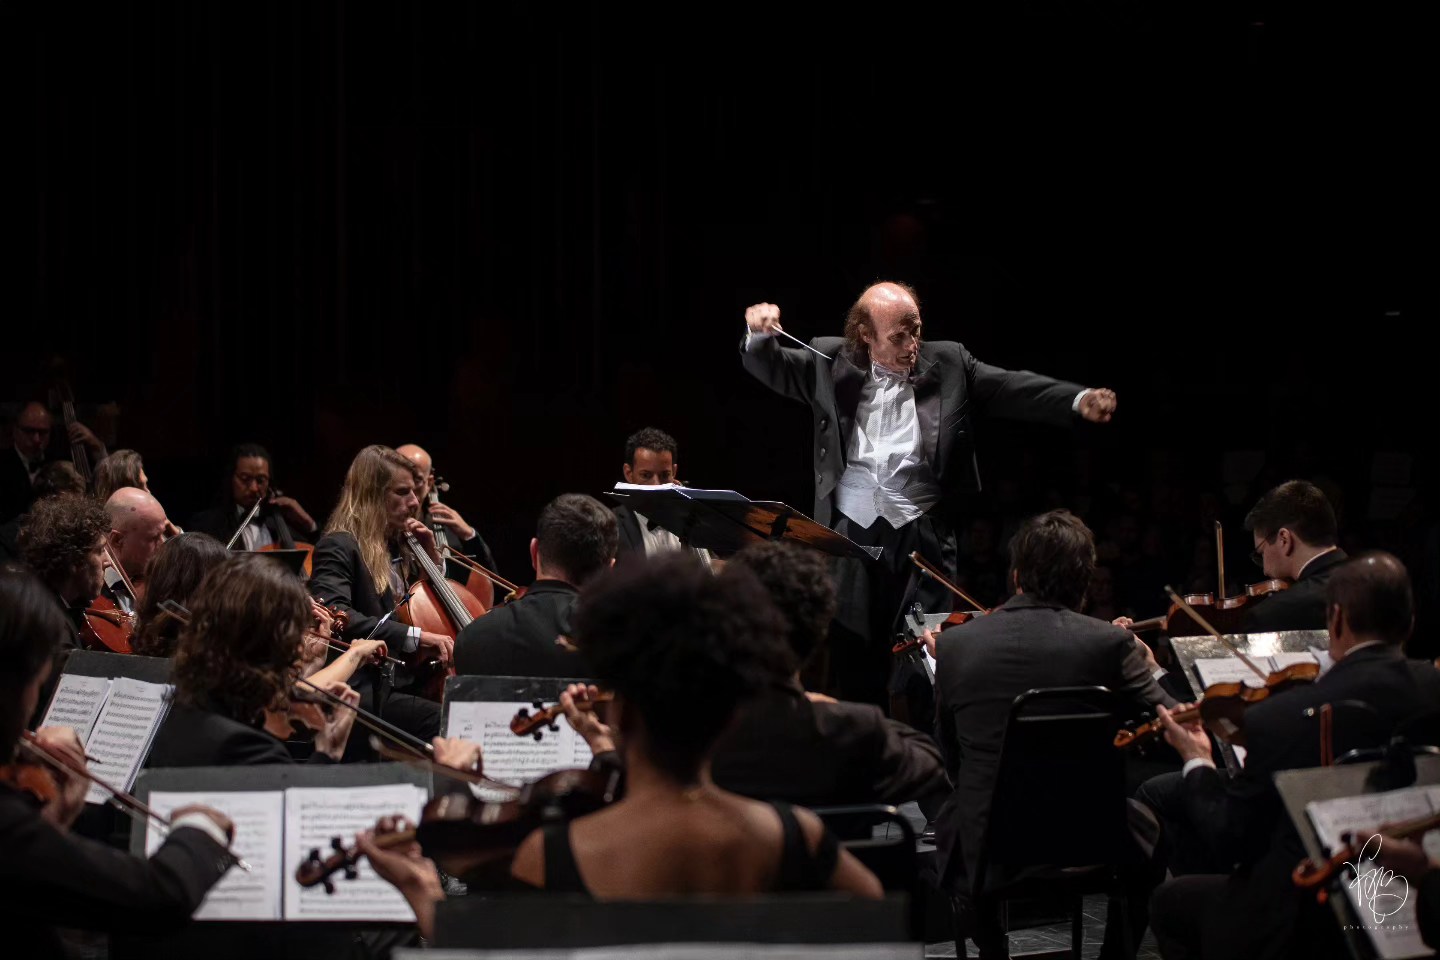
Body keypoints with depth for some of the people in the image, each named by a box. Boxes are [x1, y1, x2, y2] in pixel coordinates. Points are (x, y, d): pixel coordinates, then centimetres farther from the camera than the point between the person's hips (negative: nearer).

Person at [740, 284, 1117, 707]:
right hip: (850, 534, 1)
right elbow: (771, 366, 9)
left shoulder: (949, 364, 4)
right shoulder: (831, 363, 6)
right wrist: (760, 334, -14)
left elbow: (1014, 389, -2)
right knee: (855, 669, 6)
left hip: (923, 536, -1)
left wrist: (1080, 401, -17)